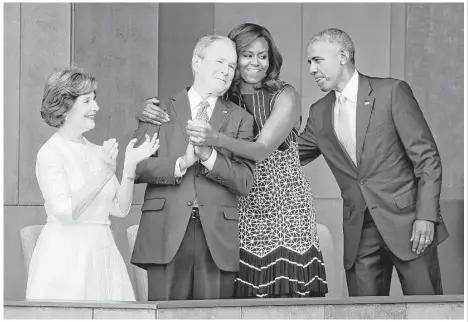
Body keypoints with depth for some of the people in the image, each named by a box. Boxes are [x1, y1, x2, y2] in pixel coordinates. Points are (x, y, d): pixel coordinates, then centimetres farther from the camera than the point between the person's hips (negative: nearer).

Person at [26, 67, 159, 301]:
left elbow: (120, 208, 7)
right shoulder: (50, 153, -7)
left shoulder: (98, 152, 11)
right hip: (66, 254, -6)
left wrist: (130, 165, -3)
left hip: (102, 253, 6)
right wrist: (103, 175, -24)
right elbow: (66, 211, -18)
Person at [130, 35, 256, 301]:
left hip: (218, 238, 1)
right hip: (167, 234, -1)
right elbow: (136, 168, 2)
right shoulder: (161, 111, 13)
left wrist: (209, 156, -11)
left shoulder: (240, 119, 14)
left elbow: (245, 182, 3)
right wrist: (181, 164, -12)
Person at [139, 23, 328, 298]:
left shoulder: (285, 96, -1)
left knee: (287, 292, -9)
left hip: (286, 211, -2)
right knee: (245, 297, -6)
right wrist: (150, 112, -13)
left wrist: (217, 139, -32)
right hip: (243, 211, 2)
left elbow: (263, 149, -16)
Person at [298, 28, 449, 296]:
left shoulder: (392, 92, -5)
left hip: (406, 222, -4)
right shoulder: (320, 113, 11)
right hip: (360, 231, 5)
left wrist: (426, 215, -13)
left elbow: (427, 157, -6)